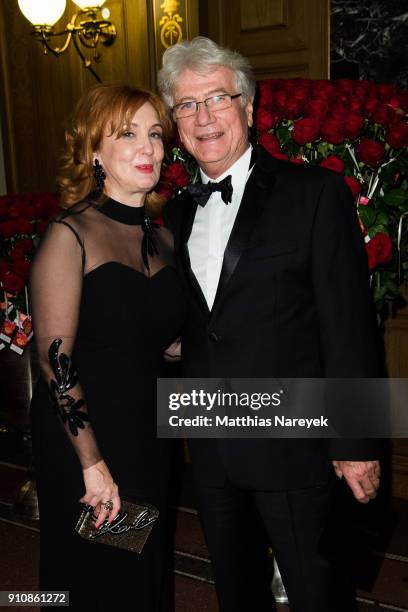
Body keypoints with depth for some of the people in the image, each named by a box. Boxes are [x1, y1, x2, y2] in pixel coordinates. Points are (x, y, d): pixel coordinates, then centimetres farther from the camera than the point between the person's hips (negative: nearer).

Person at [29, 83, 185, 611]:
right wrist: (92, 464, -17)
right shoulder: (70, 235, -15)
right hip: (81, 444, -6)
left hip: (149, 438, 6)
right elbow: (54, 360, -18)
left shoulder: (163, 239, 5)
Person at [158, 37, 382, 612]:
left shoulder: (316, 193, -9)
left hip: (291, 444, -5)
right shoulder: (177, 213, 8)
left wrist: (355, 441, -12)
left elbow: (348, 322, -12)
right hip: (210, 449, 6)